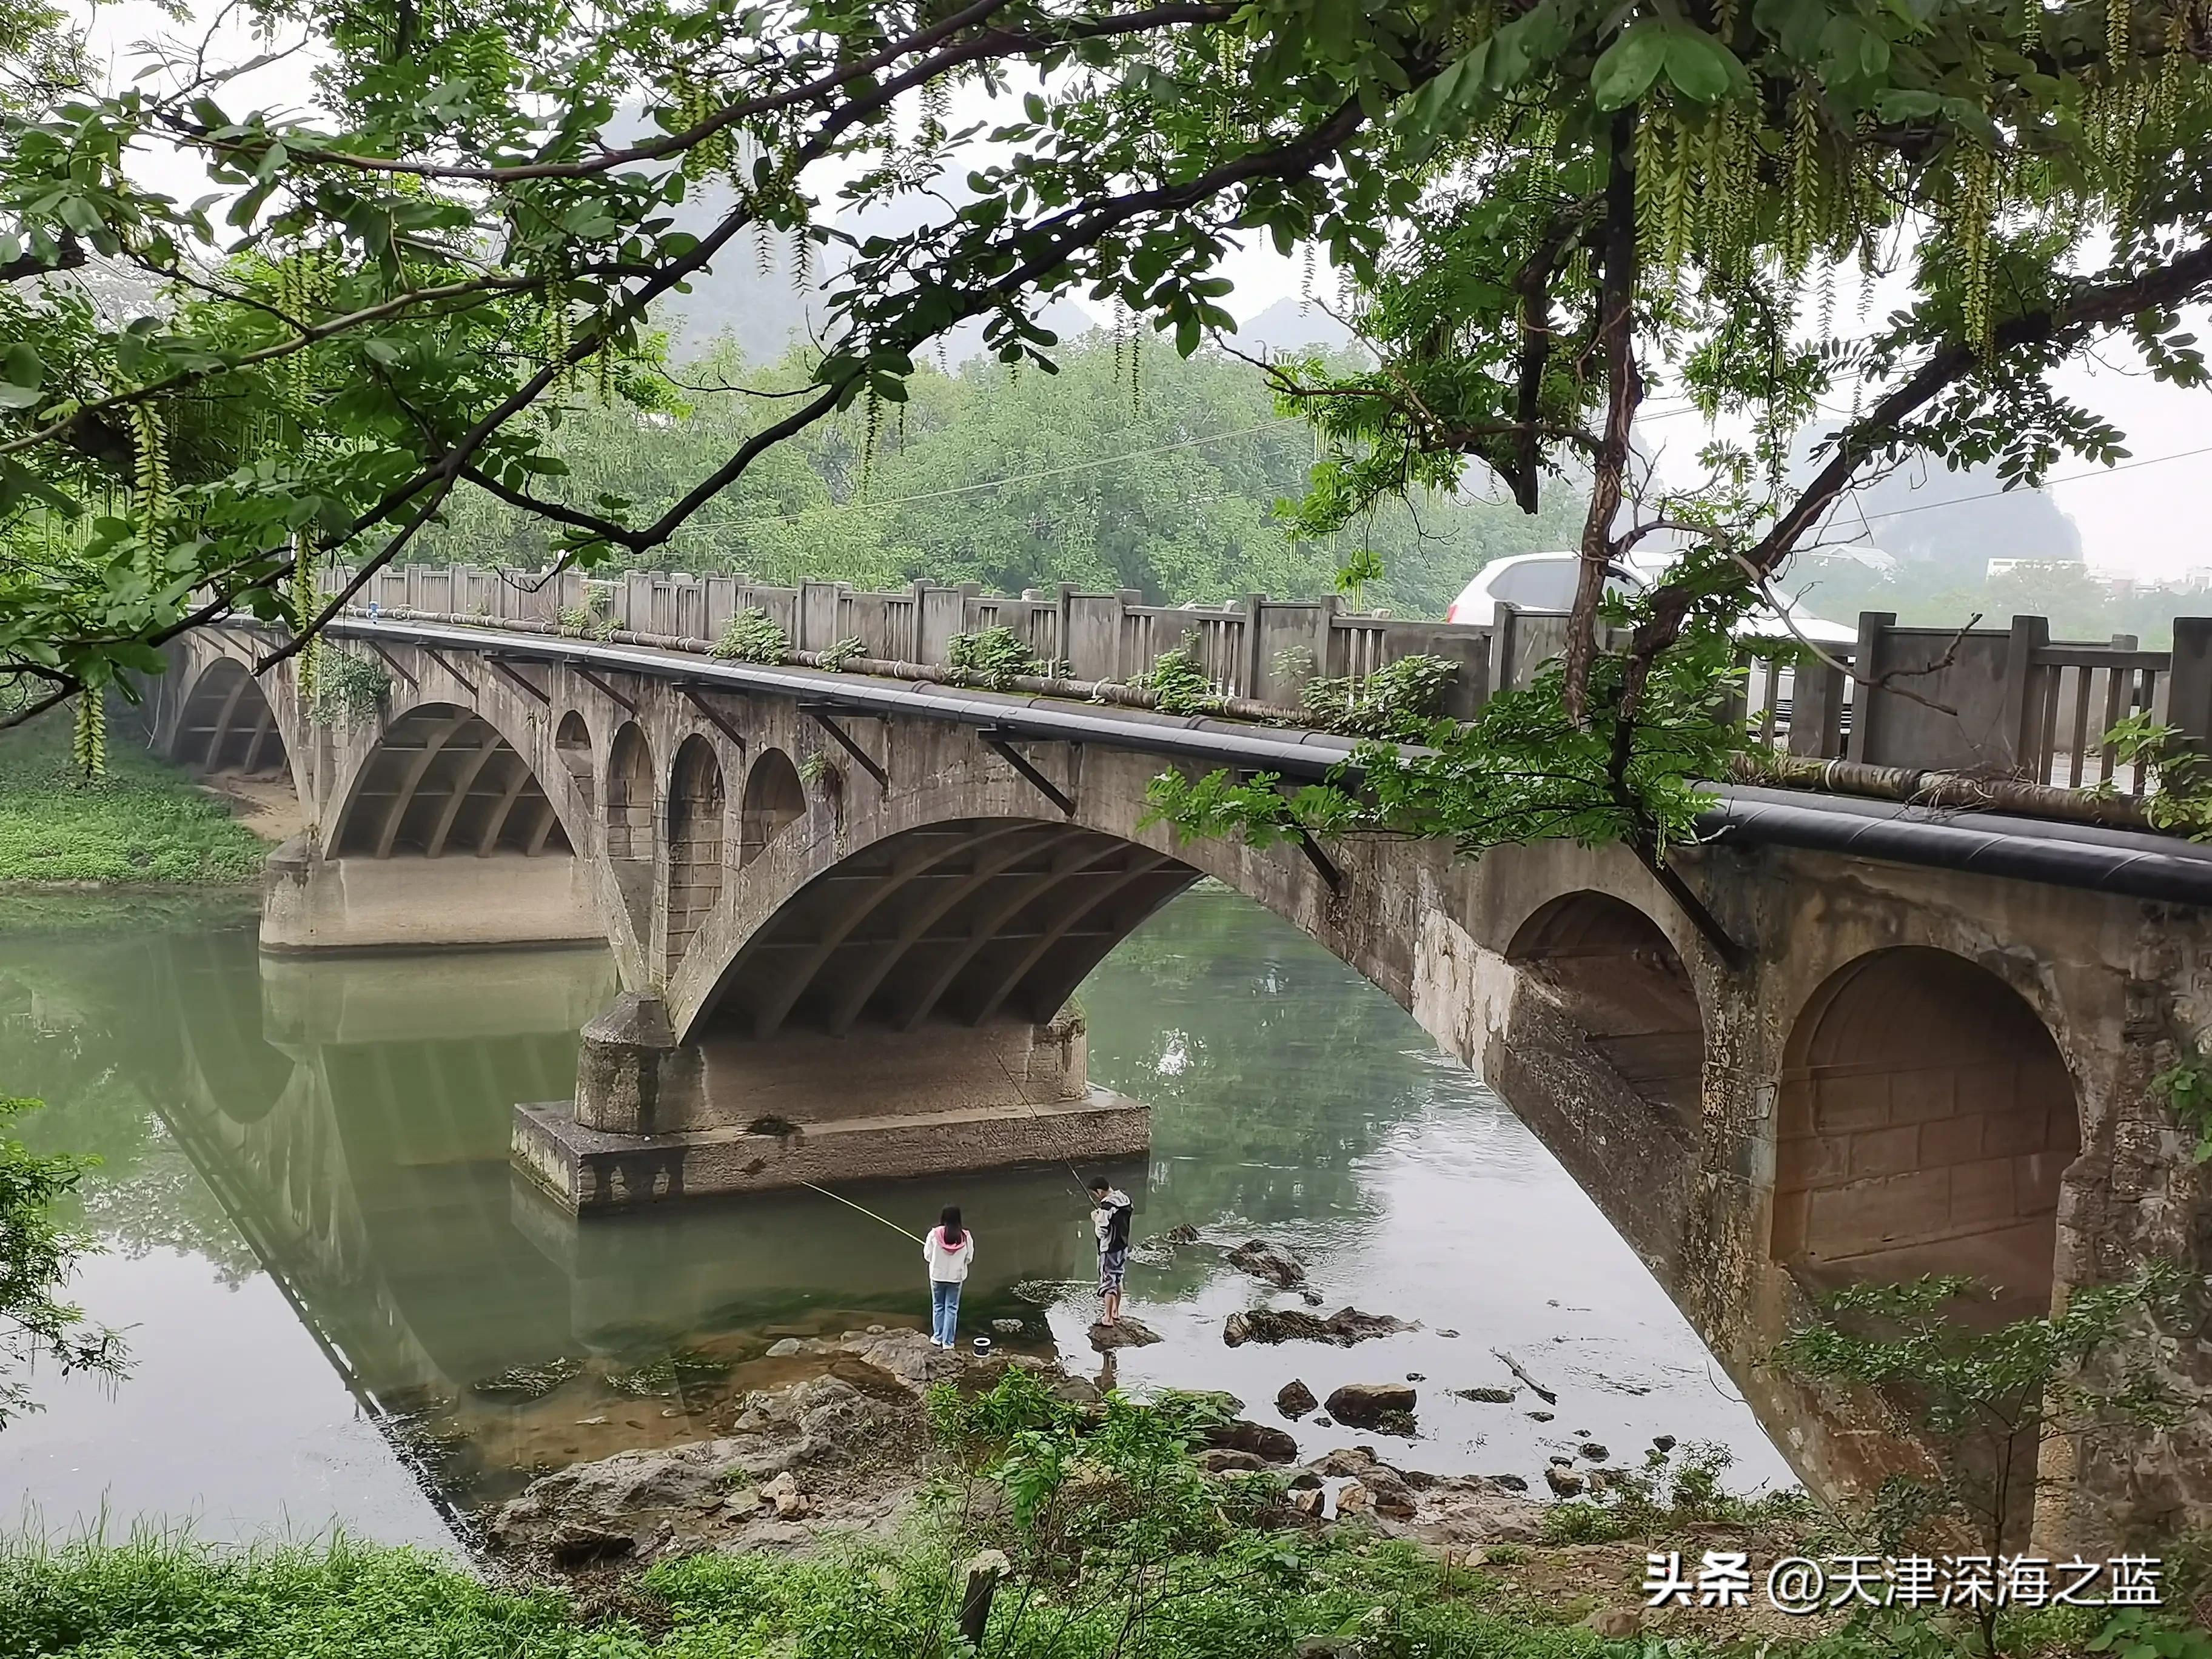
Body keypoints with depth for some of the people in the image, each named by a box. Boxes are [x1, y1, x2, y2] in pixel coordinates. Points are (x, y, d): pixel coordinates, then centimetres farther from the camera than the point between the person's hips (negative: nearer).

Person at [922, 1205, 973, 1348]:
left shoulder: (935, 1234, -18)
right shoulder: (965, 1236, -16)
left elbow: (927, 1256, -8)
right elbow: (969, 1258, -5)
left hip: (937, 1276, 0)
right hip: (956, 1277, 0)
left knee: (938, 1306, 19)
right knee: (952, 1308, 12)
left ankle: (938, 1337, 28)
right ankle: (948, 1341, 16)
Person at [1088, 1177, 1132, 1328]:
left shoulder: (1107, 1206, -24)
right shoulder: (1125, 1199, 0)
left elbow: (1101, 1232, -24)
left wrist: (1096, 1219, -6)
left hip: (1109, 1250, -8)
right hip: (1123, 1247, 8)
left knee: (1108, 1282, 2)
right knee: (1117, 1280, 21)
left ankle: (1108, 1318, 8)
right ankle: (1116, 1313, 32)